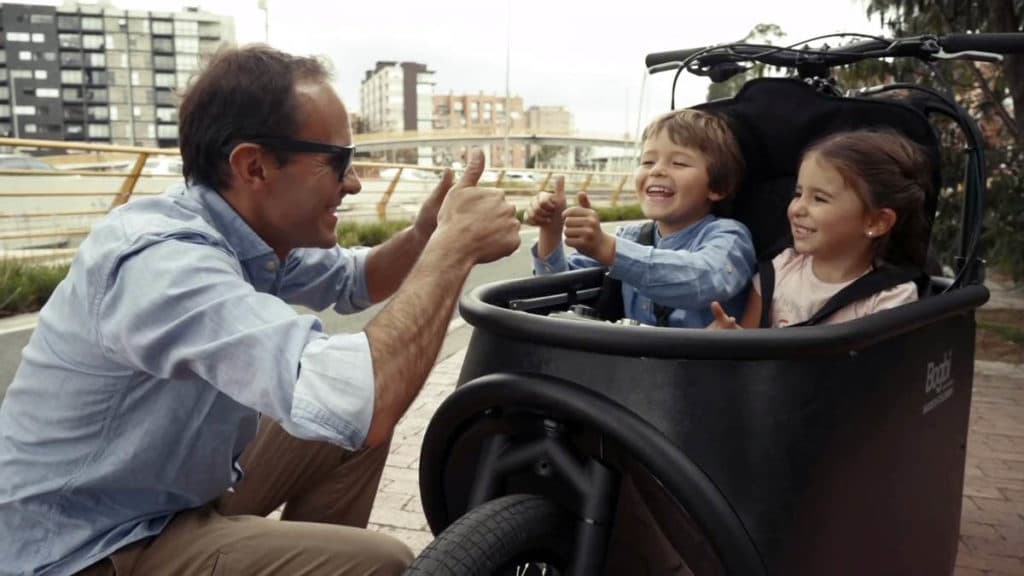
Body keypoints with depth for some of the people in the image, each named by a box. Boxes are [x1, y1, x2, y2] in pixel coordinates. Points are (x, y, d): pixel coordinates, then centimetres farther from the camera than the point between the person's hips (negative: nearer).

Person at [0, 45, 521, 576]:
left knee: (358, 428, 8)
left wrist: (425, 236, -8)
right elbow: (362, 399, -44)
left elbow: (352, 281, 13)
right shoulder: (161, 260, -32)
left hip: (183, 483, 9)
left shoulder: (254, 231, -5)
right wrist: (454, 244, -30)